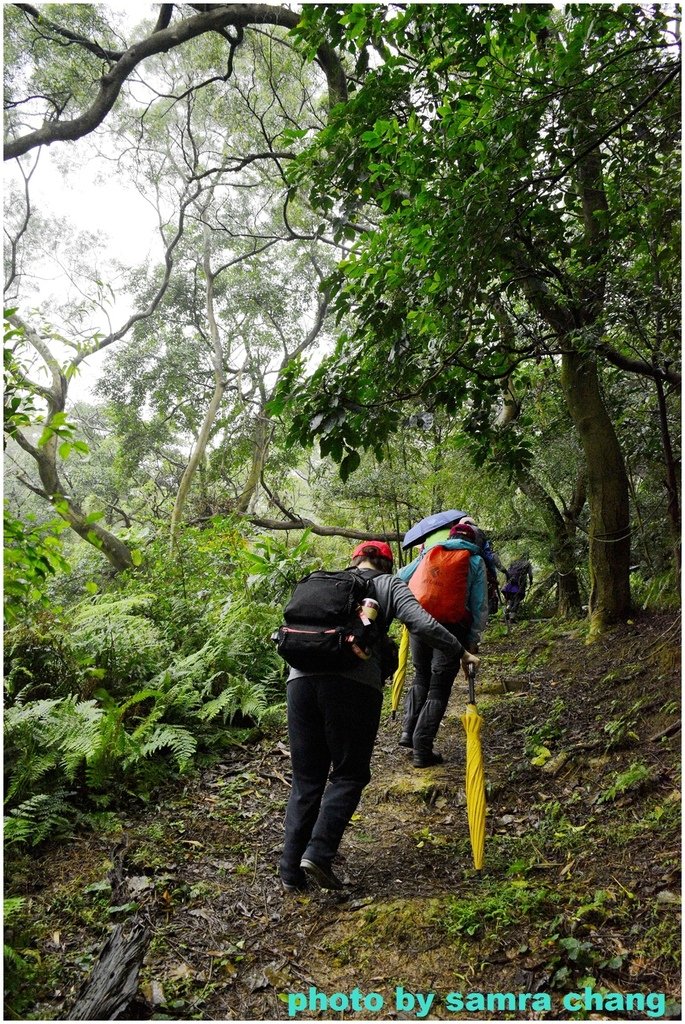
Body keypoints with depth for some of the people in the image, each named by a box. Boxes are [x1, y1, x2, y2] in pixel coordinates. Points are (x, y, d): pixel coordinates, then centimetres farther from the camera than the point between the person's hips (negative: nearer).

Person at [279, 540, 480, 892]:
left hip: (300, 678, 4)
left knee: (306, 779, 14)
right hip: (353, 683, -4)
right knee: (348, 774, 12)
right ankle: (318, 853, -3)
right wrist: (460, 652, 11)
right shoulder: (389, 585, 14)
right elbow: (422, 624, 1)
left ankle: (291, 871, 14)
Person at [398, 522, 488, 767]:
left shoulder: (430, 552, 13)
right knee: (439, 688, 5)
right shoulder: (476, 561, 9)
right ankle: (422, 751, 5)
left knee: (422, 677, 22)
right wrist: (473, 639, 10)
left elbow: (400, 578, 15)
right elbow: (479, 606, 5)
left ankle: (408, 731, 12)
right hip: (452, 627, -2)